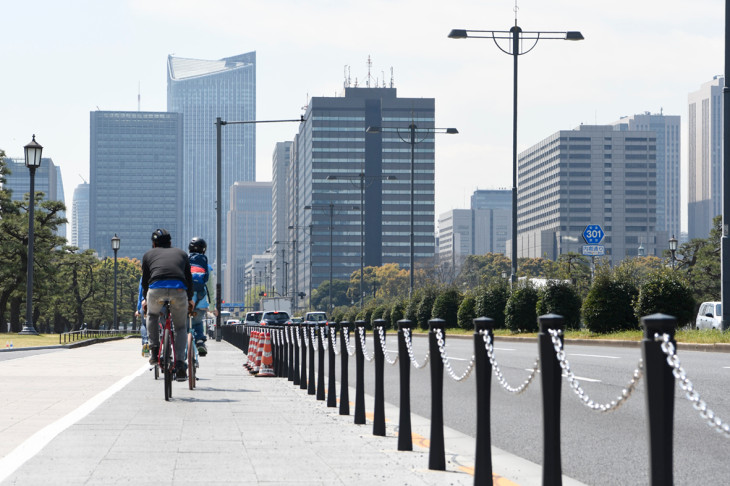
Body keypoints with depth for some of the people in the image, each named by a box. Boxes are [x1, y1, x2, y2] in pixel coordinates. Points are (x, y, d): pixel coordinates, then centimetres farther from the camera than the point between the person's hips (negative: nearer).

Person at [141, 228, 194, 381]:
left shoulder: (149, 255, 28)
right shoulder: (181, 253, 31)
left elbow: (145, 281, 33)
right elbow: (189, 278, 37)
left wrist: (145, 299, 49)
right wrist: (190, 299, 51)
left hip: (156, 289, 0)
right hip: (179, 289, 0)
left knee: (152, 315, 33)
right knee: (181, 328, 18)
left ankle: (154, 350, 21)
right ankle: (180, 364, 3)